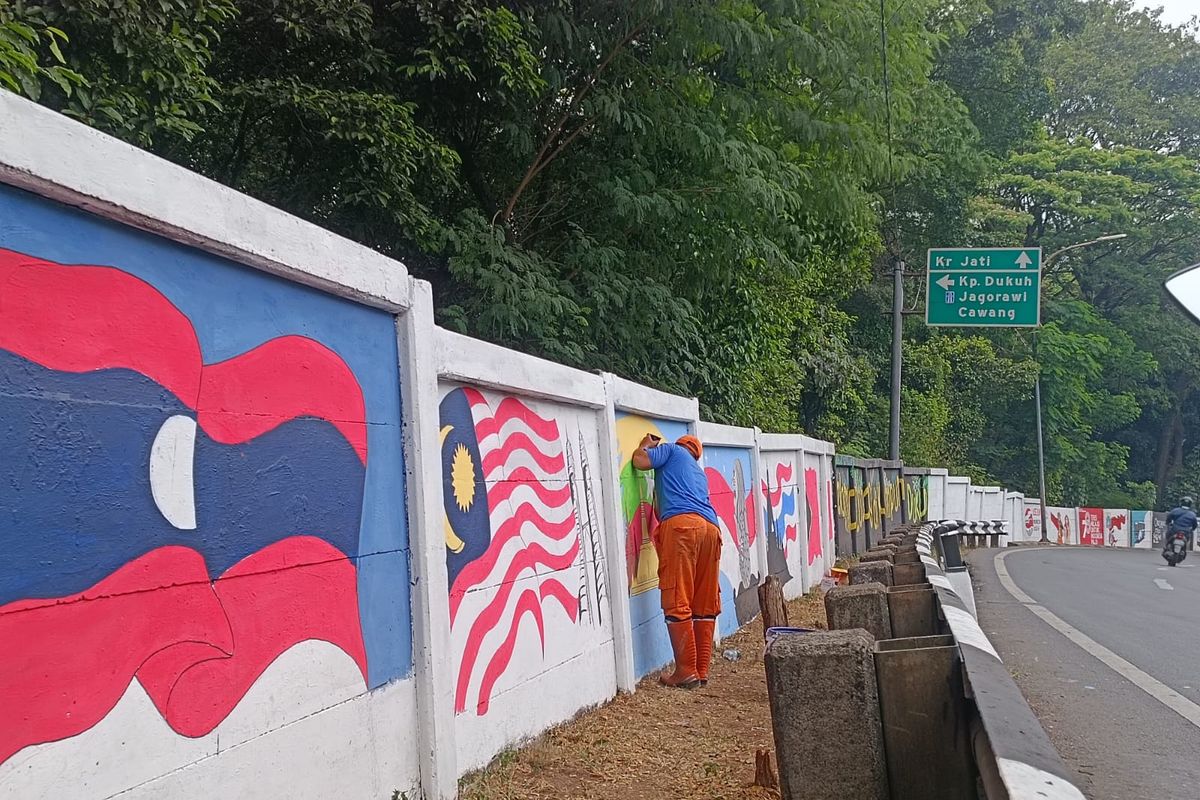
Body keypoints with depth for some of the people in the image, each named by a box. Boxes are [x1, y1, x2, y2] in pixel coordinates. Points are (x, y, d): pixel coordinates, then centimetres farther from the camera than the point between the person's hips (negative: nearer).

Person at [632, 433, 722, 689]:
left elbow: (640, 461, 5)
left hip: (681, 524, -7)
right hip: (710, 527, 7)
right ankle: (702, 671, 11)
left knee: (677, 603, -6)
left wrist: (646, 445, 26)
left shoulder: (672, 450, 19)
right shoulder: (699, 473, 36)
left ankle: (686, 672, -8)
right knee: (705, 606, 9)